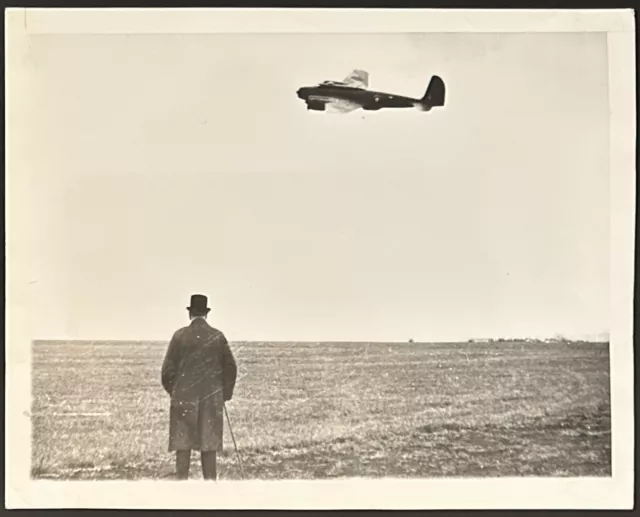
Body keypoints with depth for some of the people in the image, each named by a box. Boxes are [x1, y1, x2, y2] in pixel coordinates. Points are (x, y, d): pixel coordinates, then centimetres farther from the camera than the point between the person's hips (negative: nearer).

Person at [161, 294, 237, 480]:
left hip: (184, 397, -1)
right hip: (212, 399, 1)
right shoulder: (218, 336, 0)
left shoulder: (180, 335, -5)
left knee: (182, 445, 6)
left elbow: (168, 368, -3)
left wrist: (173, 390, 14)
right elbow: (230, 367, 2)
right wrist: (225, 393, 14)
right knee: (209, 445, 8)